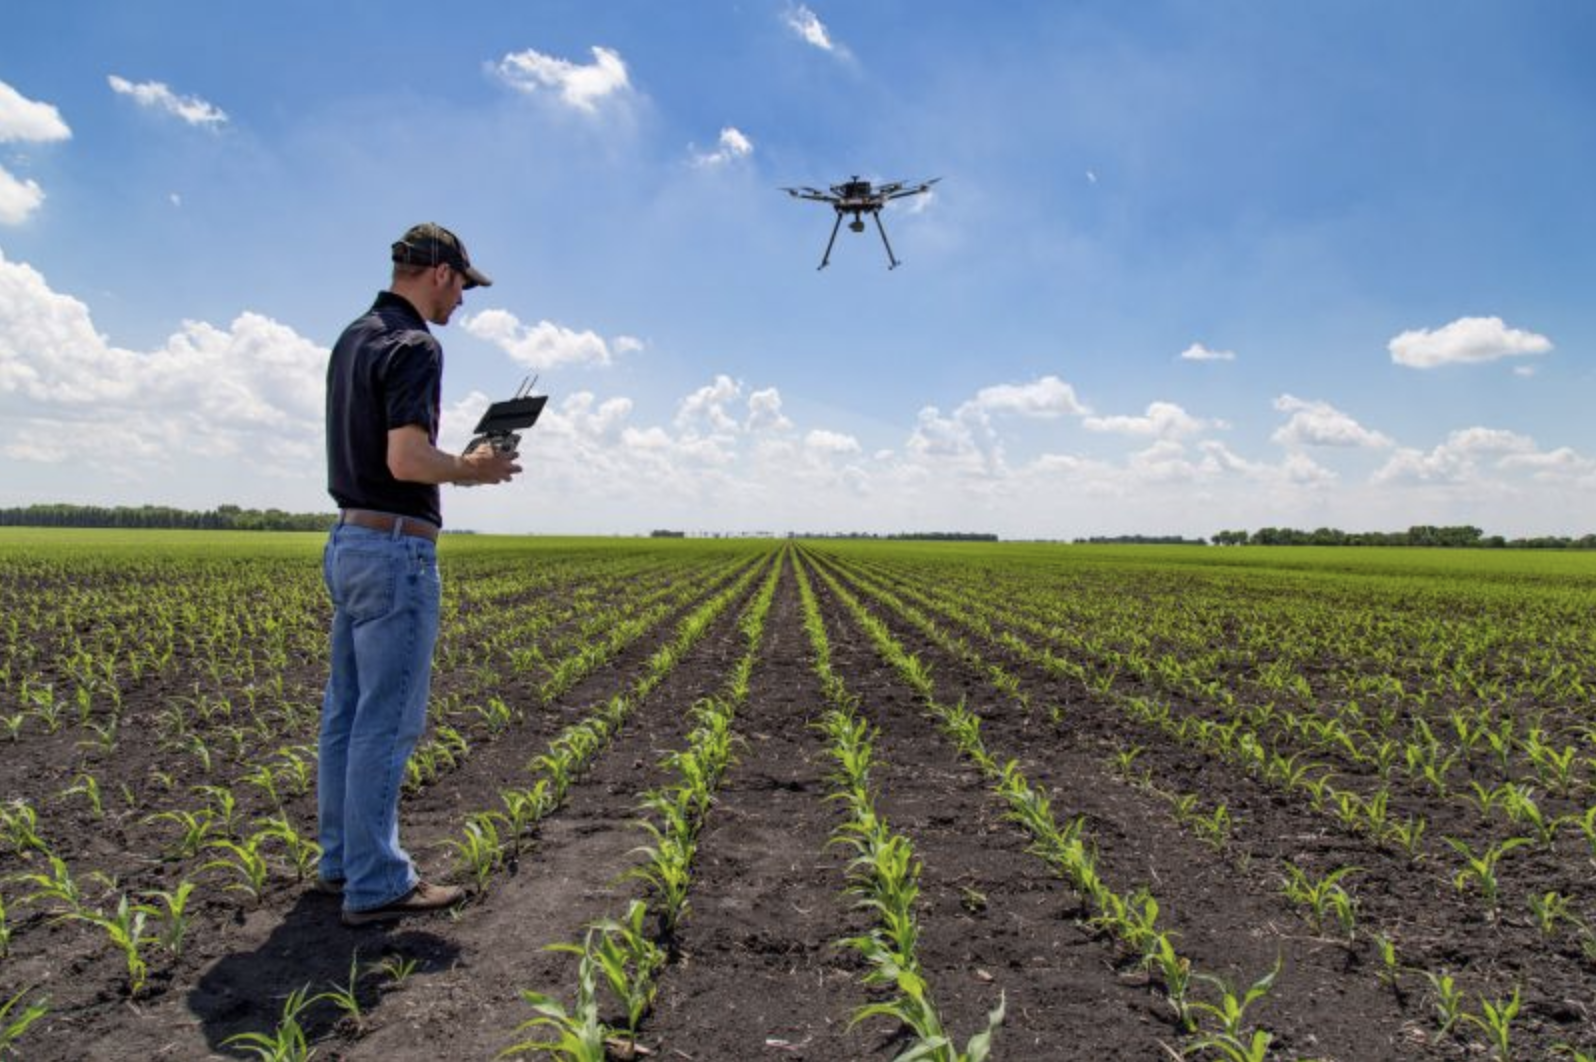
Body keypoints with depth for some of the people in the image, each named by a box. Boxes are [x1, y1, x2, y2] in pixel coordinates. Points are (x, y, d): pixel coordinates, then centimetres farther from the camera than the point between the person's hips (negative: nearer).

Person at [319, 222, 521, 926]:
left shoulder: (352, 339, 15)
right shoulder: (414, 346, -15)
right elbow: (407, 459, -25)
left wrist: (457, 460, 16)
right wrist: (473, 469, -8)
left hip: (350, 540, 10)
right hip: (396, 548, -10)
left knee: (347, 710, 15)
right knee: (387, 719, -4)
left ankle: (341, 860, 26)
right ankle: (376, 885, 5)